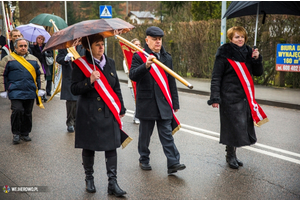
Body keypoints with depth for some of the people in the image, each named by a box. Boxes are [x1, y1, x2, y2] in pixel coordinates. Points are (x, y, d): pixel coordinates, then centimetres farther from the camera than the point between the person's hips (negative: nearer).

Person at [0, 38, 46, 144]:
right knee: (17, 110, -16)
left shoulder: (34, 59, 13)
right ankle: (16, 133, 1)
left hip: (30, 92, 3)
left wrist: (41, 88, 6)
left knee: (28, 113, 8)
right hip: (15, 92, -3)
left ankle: (25, 133, 22)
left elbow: (40, 74, 15)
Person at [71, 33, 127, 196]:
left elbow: (116, 88, 15)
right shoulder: (80, 64, -4)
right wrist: (90, 81, -23)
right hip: (89, 114, -3)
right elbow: (74, 89, -9)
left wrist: (121, 108, 14)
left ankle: (112, 183, 6)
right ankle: (89, 179, 28)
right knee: (89, 147, 9)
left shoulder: (110, 62, 10)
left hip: (109, 113, 3)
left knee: (111, 147, 0)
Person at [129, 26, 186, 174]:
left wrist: (175, 102, 13)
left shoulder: (167, 58, 13)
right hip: (146, 103, -3)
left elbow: (171, 82, 15)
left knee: (167, 134, 0)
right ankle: (144, 160, 25)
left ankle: (173, 163, -2)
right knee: (145, 133, 9)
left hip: (164, 103, 3)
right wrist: (146, 65, -34)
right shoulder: (139, 56, -2)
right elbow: (132, 76, -17)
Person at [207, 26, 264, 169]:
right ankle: (230, 156, 14)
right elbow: (216, 77, -9)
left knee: (243, 126, 10)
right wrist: (215, 98, -16)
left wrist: (257, 59, -6)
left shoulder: (248, 52, 9)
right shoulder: (224, 54, -7)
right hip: (230, 97, -6)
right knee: (232, 126, -3)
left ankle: (232, 155, 24)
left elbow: (258, 73, 12)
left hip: (245, 97, 6)